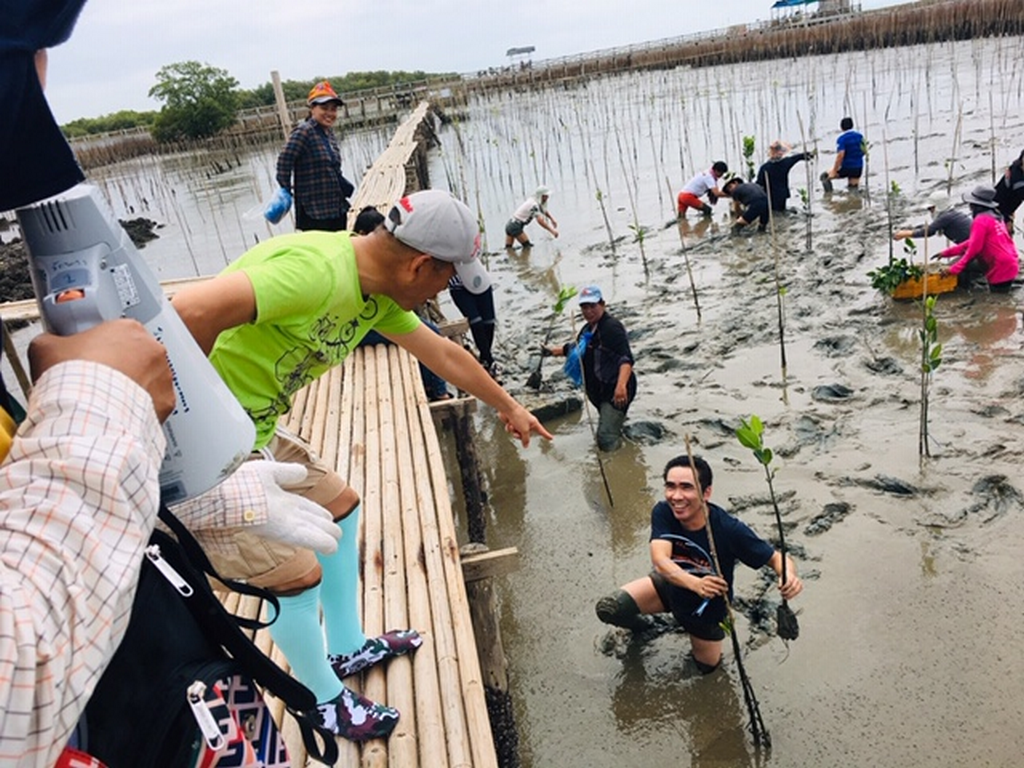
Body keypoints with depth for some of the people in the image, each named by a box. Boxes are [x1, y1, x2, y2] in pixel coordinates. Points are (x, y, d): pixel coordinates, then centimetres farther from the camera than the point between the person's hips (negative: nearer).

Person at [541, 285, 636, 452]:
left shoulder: (612, 326, -16)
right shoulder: (588, 329, 13)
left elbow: (626, 358, -28)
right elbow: (575, 349, 33)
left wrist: (621, 385, -42)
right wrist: (553, 351, 23)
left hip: (615, 390, -9)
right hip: (598, 390, 9)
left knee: (606, 441, -15)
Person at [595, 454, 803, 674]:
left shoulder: (730, 530, -36)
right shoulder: (662, 513, -30)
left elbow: (776, 558, -28)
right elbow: (660, 560, -43)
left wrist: (789, 576, -52)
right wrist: (695, 584, -62)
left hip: (707, 606, -1)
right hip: (670, 585, 1)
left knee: (707, 666, 18)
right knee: (608, 608, -18)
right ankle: (641, 625, 19)